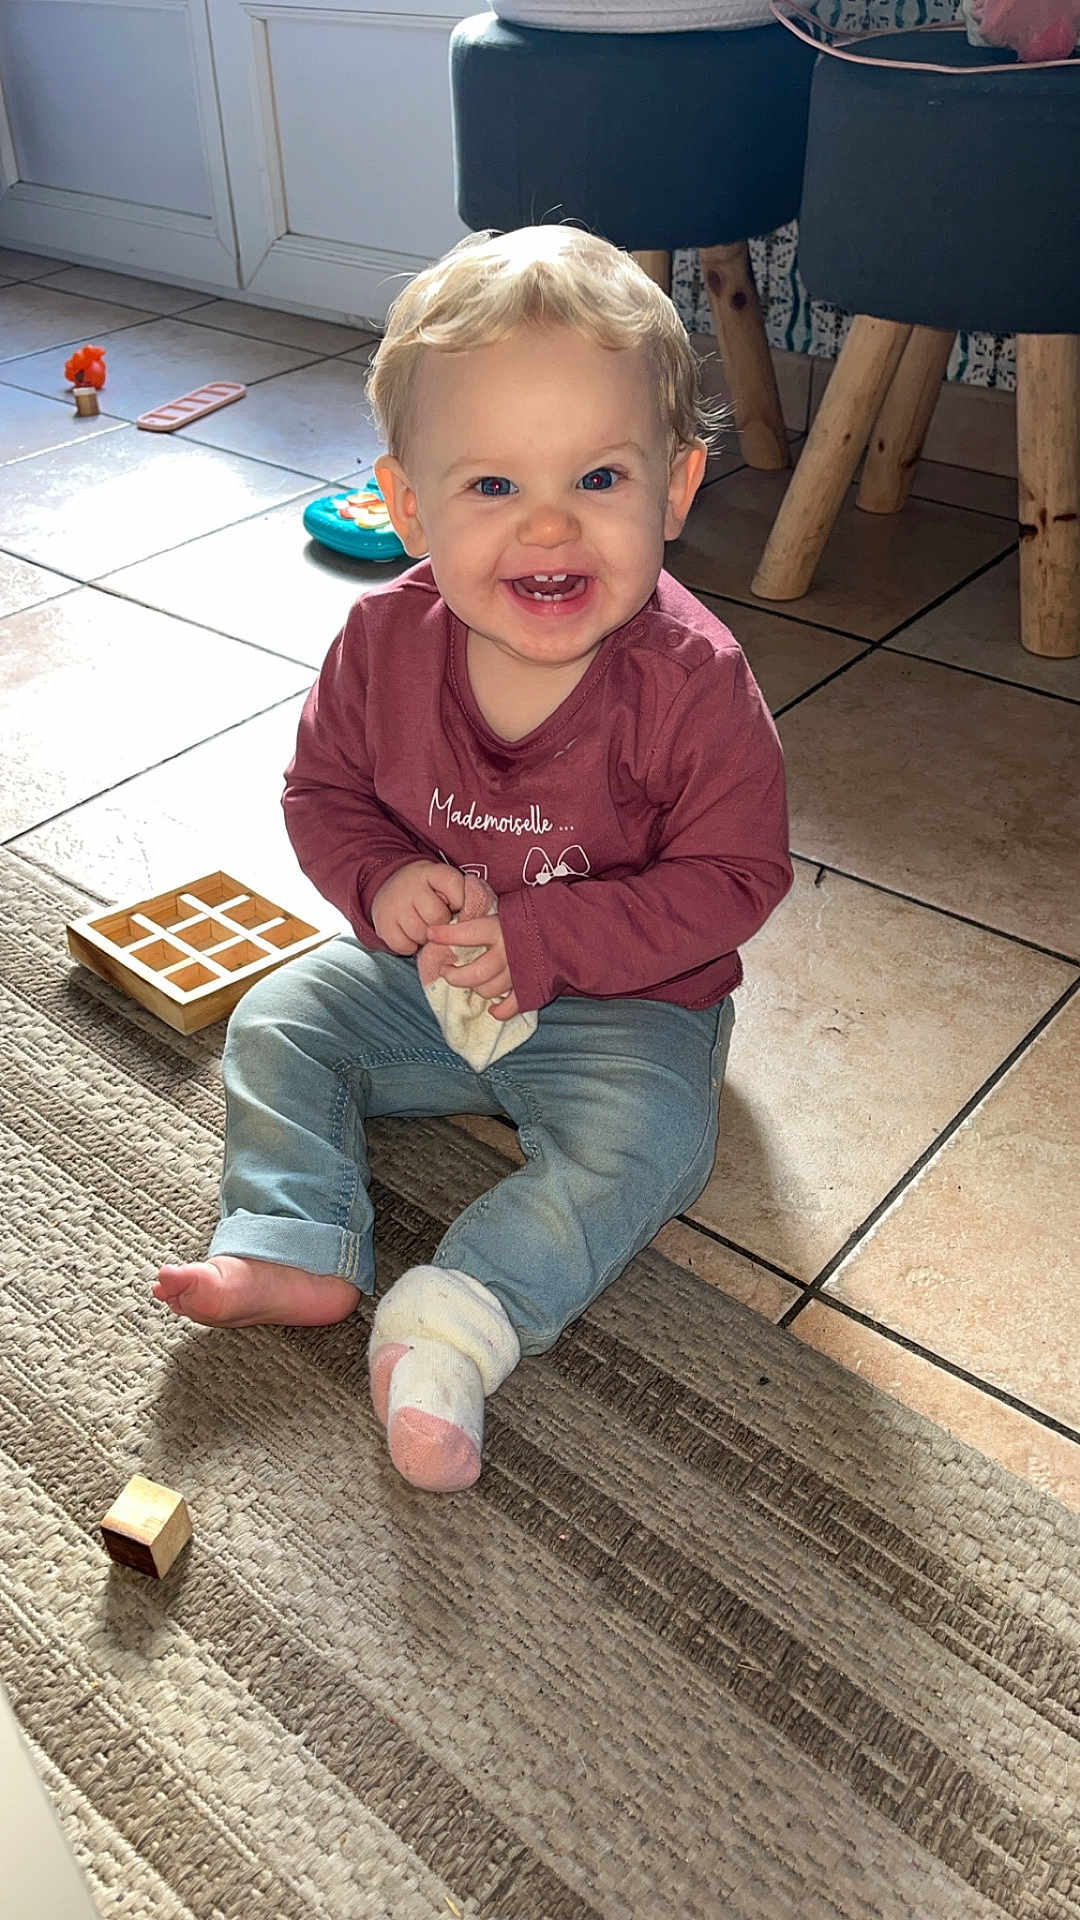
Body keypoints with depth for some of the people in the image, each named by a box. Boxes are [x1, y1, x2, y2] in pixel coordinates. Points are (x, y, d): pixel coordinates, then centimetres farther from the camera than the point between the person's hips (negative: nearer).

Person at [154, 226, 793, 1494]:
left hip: (623, 1002, -4)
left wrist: (544, 941, -28)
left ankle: (458, 1319, -24)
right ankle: (294, 1249, -3)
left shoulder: (691, 682, -25)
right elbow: (323, 792, 1)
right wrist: (382, 885, -21)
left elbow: (730, 879, -20)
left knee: (647, 1132, -27)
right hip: (420, 971, 4)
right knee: (276, 1024, -3)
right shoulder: (385, 642, -14)